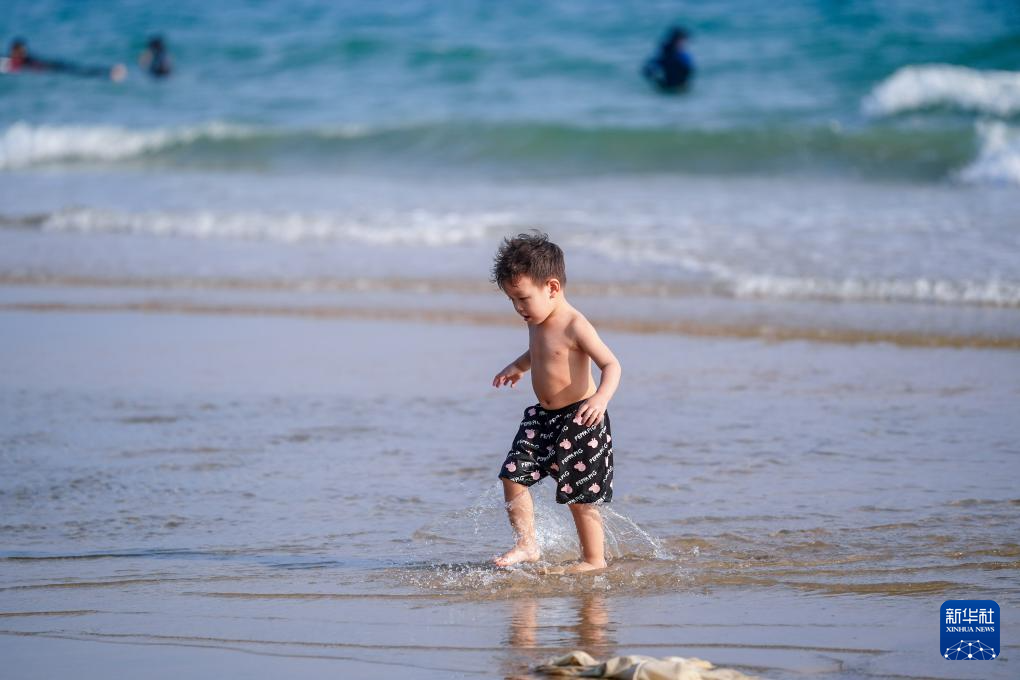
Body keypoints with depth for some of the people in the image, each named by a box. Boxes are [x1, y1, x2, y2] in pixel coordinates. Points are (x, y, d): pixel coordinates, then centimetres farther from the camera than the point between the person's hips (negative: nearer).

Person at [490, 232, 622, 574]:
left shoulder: (574, 326, -19)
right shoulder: (537, 322, 8)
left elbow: (611, 364, -23)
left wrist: (601, 398, -38)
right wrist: (518, 366, 18)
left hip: (579, 420, -8)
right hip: (542, 417, 8)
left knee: (580, 494, -1)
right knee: (513, 474, -1)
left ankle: (594, 559, 14)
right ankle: (527, 545, 8)